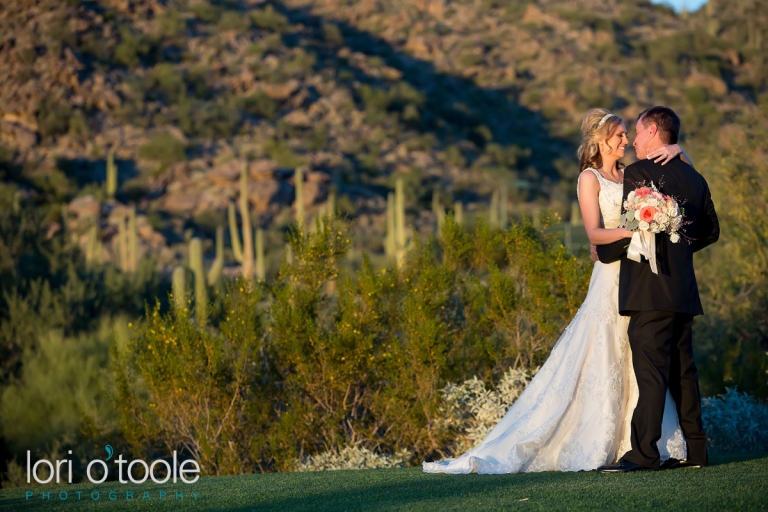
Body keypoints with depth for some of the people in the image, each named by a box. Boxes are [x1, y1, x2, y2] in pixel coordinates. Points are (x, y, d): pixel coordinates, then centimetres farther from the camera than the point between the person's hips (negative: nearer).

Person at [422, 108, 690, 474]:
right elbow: (594, 233, -13)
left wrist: (674, 150, -5)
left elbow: (682, 162, 17)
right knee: (599, 362, -6)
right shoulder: (590, 178, -2)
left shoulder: (629, 175, 15)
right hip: (611, 278, -6)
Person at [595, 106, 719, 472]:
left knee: (651, 372, -10)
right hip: (684, 292, 8)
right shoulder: (694, 178, 14)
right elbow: (711, 231, 22)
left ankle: (644, 453, -11)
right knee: (682, 371, 11)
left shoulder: (639, 173, -9)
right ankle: (694, 449, 13)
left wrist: (603, 253, 3)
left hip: (650, 291, -8)